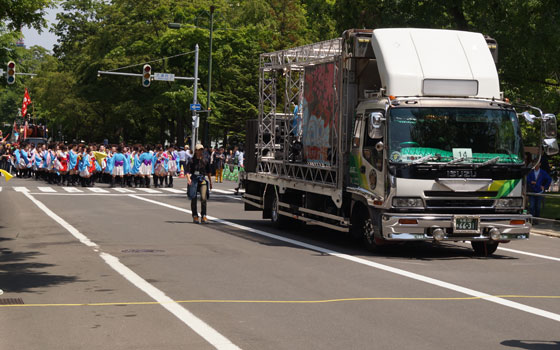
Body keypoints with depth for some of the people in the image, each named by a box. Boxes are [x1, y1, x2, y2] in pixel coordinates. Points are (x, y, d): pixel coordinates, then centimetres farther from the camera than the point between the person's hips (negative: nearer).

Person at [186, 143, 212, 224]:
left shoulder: (205, 160, 8)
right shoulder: (192, 161, 0)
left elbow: (208, 172, 17)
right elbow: (188, 171, -7)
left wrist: (210, 182, 19)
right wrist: (188, 178, -26)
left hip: (203, 179, 1)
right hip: (194, 179, -1)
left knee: (204, 198, -14)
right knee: (193, 199, 3)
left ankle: (203, 216, -9)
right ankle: (195, 216, 16)